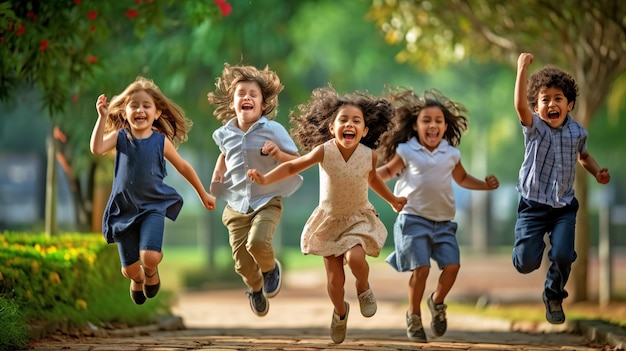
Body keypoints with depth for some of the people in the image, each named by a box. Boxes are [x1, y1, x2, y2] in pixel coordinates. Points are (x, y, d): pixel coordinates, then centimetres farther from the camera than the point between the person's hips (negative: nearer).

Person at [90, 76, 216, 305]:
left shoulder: (161, 141, -6)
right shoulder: (119, 137, -6)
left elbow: (183, 167, 7)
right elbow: (97, 149, -26)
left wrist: (203, 194, 15)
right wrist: (102, 117, -32)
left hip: (153, 207, -1)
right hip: (125, 209, 1)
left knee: (149, 257, -23)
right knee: (129, 269, 5)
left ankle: (151, 272, 17)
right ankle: (137, 279, 45)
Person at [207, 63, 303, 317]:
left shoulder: (273, 130, -10)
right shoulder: (225, 134, 0)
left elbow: (297, 162, -4)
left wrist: (278, 154, -22)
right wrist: (217, 174, 8)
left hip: (267, 202, -3)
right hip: (237, 204, 3)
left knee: (257, 242, -30)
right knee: (242, 264, 1)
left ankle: (271, 268, 6)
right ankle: (255, 289, 37)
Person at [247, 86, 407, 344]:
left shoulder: (368, 155, -15)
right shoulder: (324, 151, -21)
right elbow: (292, 167, -11)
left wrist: (392, 200, 20)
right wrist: (266, 179, -24)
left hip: (359, 218, 0)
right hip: (329, 219, 0)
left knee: (355, 258, -28)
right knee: (334, 279, 3)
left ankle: (363, 288, 7)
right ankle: (340, 313, 36)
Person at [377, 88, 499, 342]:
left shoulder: (451, 154, 7)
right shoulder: (406, 151, -2)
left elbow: (462, 178, 24)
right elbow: (388, 172, 11)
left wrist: (485, 185, 13)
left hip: (444, 221, 4)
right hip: (414, 218, -4)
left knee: (452, 265, -9)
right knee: (421, 268, -12)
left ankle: (437, 302, 21)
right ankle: (414, 317, 8)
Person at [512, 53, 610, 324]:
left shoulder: (577, 131, -1)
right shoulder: (534, 127, -12)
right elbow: (520, 106, -33)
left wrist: (597, 172, 2)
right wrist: (522, 70, -43)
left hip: (564, 207, 2)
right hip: (533, 205, -2)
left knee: (563, 256, -15)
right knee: (526, 263, -7)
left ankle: (553, 295, 18)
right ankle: (536, 242, 32)